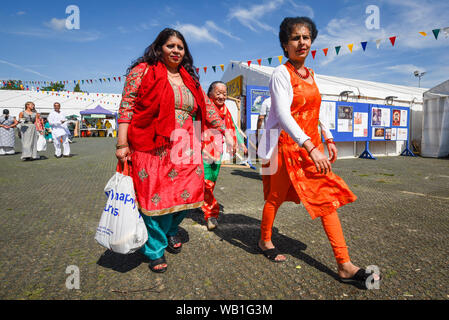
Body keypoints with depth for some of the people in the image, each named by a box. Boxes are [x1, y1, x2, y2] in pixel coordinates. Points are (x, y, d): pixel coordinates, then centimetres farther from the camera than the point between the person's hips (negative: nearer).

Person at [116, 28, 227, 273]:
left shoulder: (190, 79, 19)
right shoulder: (142, 71, 3)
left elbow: (206, 108, 20)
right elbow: (126, 107, -3)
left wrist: (224, 130, 12)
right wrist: (122, 144, -11)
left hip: (184, 150, 5)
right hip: (152, 149, -5)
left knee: (184, 193, 5)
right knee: (155, 196, -1)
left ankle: (171, 230, 35)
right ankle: (155, 251, 18)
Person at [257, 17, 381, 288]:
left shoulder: (310, 74, 14)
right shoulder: (282, 74, -9)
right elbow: (283, 115, -23)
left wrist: (328, 139, 11)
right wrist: (311, 148, -32)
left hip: (312, 146, 7)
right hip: (287, 145, -7)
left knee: (328, 198, 1)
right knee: (276, 197, 8)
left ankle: (345, 265, 7)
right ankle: (265, 240, 35)